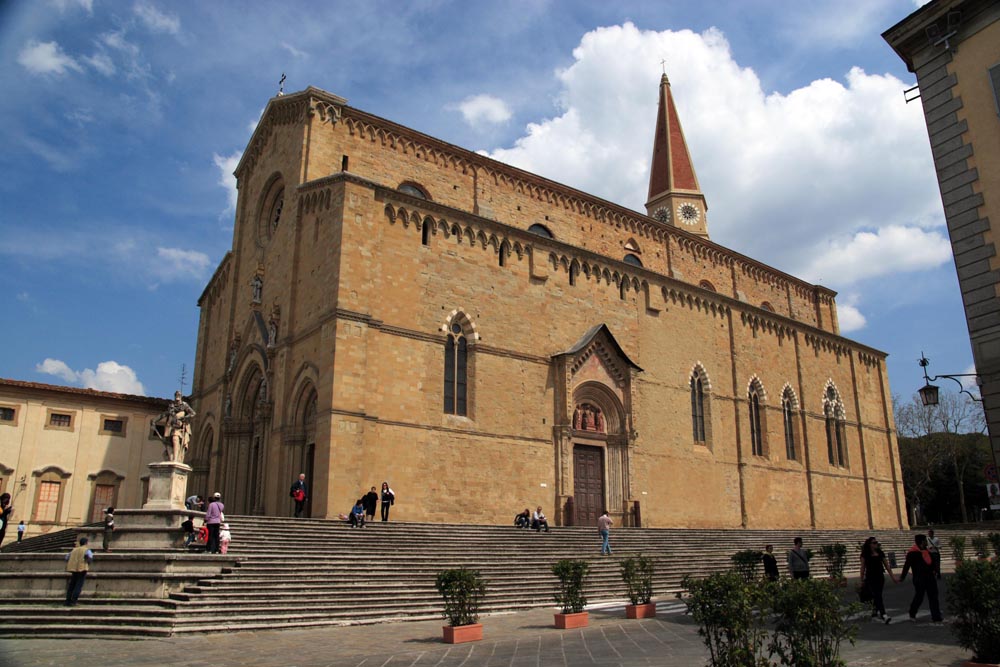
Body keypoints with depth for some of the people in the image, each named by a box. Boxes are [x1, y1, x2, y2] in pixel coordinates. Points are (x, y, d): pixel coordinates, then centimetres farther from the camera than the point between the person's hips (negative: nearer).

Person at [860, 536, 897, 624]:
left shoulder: (880, 553, 9)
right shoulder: (865, 554, -3)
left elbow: (887, 565, 13)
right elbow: (863, 567, 0)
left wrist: (892, 576, 9)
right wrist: (862, 580, 1)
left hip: (880, 577, 5)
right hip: (870, 578, -5)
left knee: (876, 596, 10)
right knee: (878, 596, -13)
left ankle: (874, 611, 32)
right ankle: (883, 616, -21)